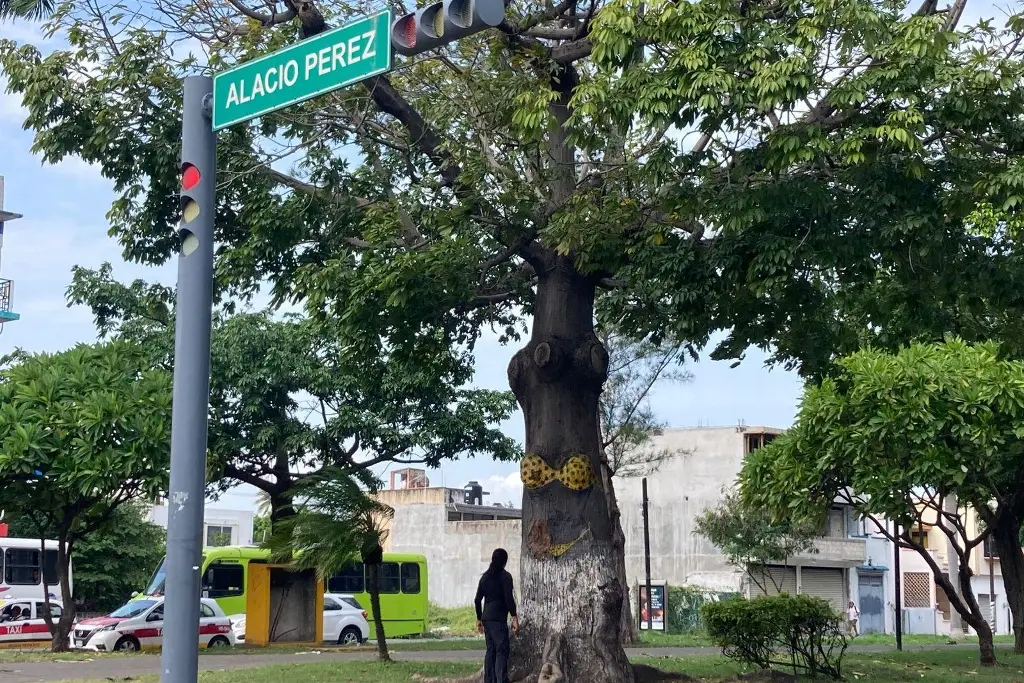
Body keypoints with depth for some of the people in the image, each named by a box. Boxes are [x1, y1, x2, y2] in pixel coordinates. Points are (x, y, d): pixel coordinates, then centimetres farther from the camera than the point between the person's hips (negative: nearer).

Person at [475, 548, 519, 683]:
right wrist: (515, 618, -11)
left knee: (490, 650, 11)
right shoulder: (505, 576, -6)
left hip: (486, 618, 7)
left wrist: (479, 619, 21)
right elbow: (509, 598, -13)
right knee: (502, 651, -9)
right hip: (498, 619, -7)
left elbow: (477, 600, 14)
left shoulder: (485, 576, 13)